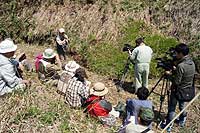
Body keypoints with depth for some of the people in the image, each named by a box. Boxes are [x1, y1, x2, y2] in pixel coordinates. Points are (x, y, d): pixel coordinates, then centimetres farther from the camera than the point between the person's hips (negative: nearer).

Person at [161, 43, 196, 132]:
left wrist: (170, 74, -10)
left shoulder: (181, 66, -29)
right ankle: (182, 120, 42)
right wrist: (175, 71, 6)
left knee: (171, 108, 6)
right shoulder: (192, 63, -4)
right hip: (188, 91, 8)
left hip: (178, 91, -7)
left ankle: (168, 126, 16)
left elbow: (176, 82, -25)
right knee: (182, 105, 27)